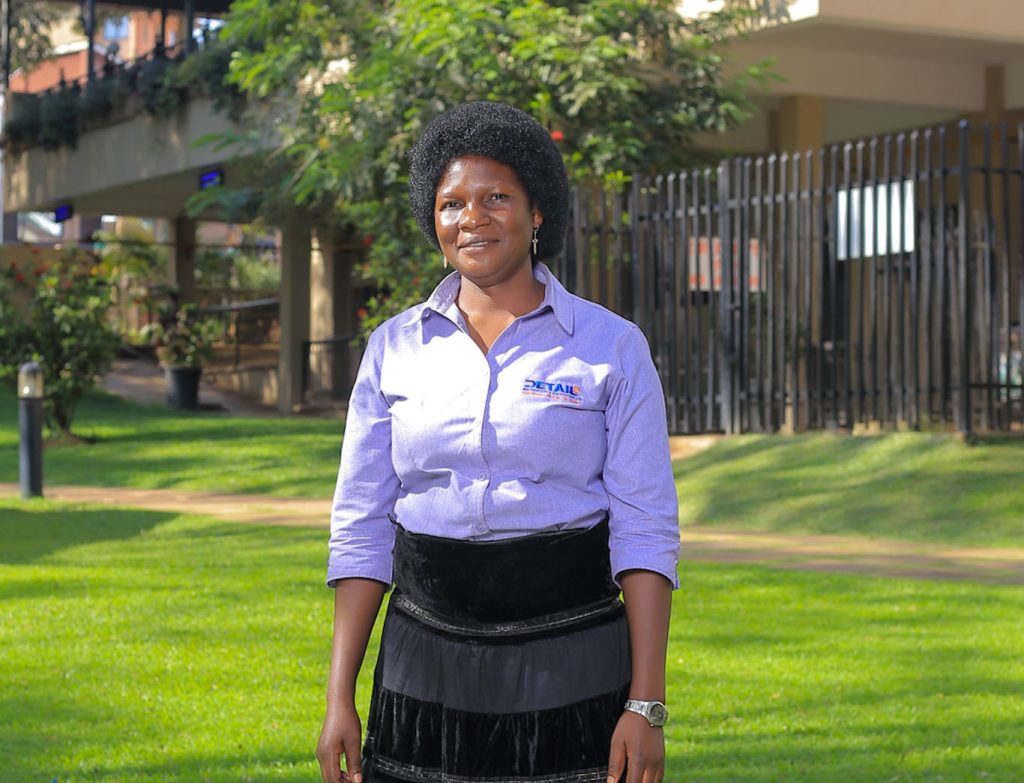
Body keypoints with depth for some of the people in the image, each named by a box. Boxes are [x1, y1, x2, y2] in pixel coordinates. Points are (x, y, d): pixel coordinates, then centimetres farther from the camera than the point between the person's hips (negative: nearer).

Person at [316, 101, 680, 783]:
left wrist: (646, 706, -11)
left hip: (571, 668, -2)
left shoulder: (612, 347, -1)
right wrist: (340, 699, 1)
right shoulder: (394, 349, 6)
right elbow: (361, 530, 7)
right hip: (426, 668, 2)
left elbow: (646, 533, -4)